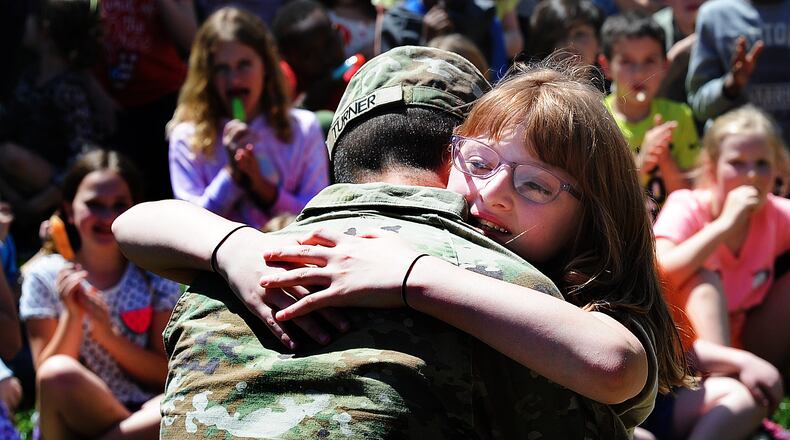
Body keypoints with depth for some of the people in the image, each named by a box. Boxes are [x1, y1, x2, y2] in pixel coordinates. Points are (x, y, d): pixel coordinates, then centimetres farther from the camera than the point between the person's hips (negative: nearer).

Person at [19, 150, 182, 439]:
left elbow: (168, 374, 0)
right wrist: (72, 317, -17)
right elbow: (48, 377, -2)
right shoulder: (45, 277, 2)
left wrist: (108, 335, -14)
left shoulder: (156, 278, 4)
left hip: (144, 413, 1)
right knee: (58, 374, -35)